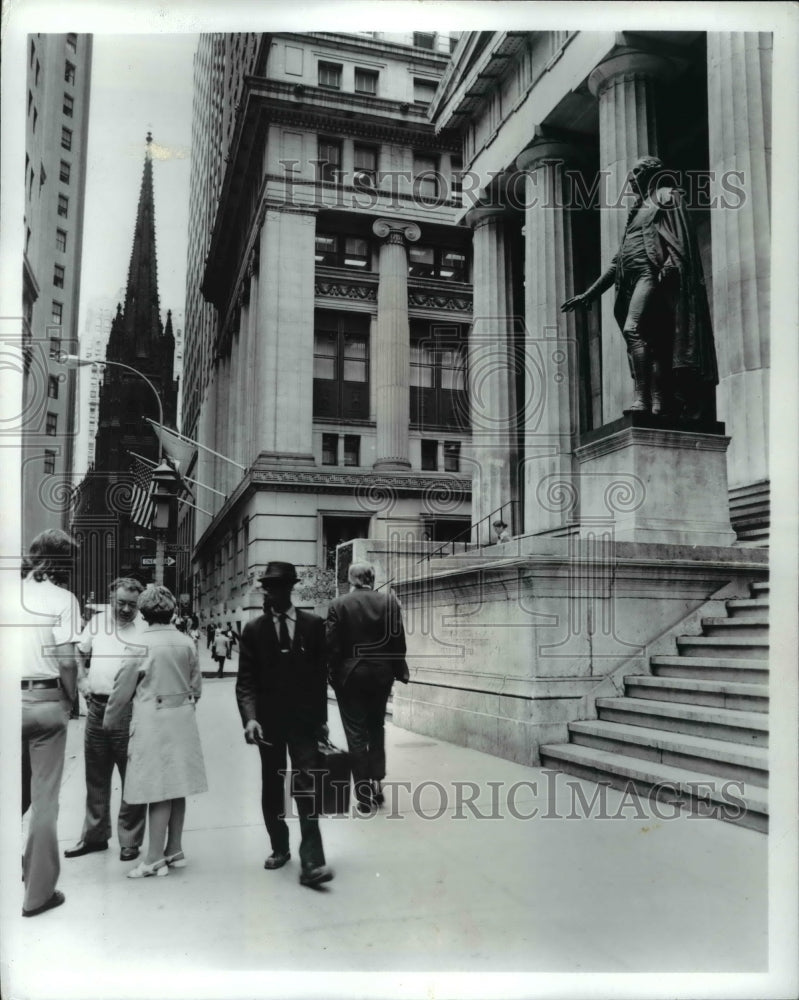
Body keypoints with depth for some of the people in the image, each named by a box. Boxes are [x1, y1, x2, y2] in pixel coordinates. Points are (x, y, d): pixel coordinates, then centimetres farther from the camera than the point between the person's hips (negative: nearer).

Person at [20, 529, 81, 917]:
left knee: (20, 792, 21)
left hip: (14, 699, 4)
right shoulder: (62, 598, -6)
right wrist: (71, 699, 4)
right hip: (46, 701, -3)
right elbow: (66, 660, -11)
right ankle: (38, 891, 13)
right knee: (45, 799, 6)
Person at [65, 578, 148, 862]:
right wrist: (82, 680, 9)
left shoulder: (145, 627, -8)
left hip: (129, 710, -5)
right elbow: (80, 654, 22)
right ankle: (95, 835, 31)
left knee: (133, 778, 2)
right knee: (95, 777, 16)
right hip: (96, 707, 5)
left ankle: (130, 840, 14)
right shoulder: (97, 622, 8)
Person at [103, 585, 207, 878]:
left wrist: (110, 720, 12)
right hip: (183, 720, 5)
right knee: (176, 788, 12)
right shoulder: (186, 642, 2)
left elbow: (123, 689, -3)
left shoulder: (142, 645, -11)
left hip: (152, 722, -5)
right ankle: (175, 851, 22)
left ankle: (155, 858, 7)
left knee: (159, 791, -1)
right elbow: (196, 685, 9)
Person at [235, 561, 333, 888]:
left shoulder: (313, 625, 0)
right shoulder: (254, 630, 0)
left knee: (307, 787, -8)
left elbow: (320, 674, 4)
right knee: (272, 789, 13)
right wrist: (250, 717, -19)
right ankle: (279, 848, 28)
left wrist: (321, 717, 4)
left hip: (303, 719, -1)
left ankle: (311, 862, -7)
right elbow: (246, 680, -4)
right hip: (268, 720, 1)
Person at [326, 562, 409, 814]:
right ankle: (376, 784, 22)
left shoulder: (339, 605, -7)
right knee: (376, 728, 20)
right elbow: (399, 640, -2)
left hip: (350, 675, -2)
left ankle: (365, 794, 7)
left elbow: (332, 644, -8)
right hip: (381, 674, 3)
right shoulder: (389, 602, -2)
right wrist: (398, 670, 6)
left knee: (356, 733, 6)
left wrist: (333, 674, 3)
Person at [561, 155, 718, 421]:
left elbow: (679, 236, -5)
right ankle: (658, 405, -10)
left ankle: (642, 399, -34)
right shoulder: (637, 211, 32)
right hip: (632, 281, 8)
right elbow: (617, 262, 28)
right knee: (649, 343, -3)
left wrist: (670, 264, -23)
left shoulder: (667, 196, 12)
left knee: (633, 329, -26)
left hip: (652, 273, -8)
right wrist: (588, 294, 23)